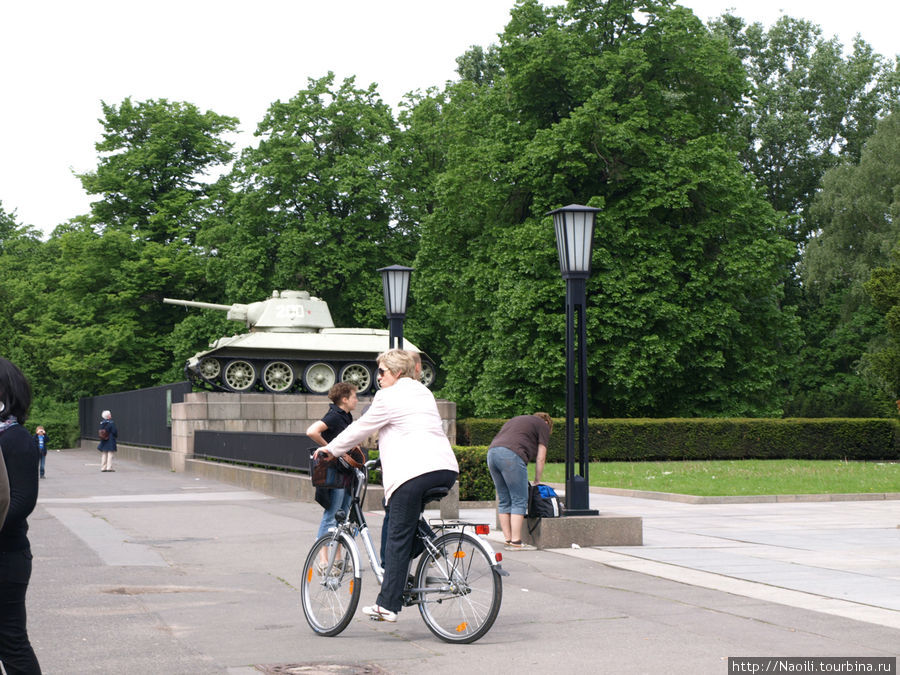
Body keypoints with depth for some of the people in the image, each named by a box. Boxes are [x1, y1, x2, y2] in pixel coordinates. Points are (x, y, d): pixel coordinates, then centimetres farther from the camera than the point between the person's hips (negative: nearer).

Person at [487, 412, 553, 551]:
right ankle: (516, 542, -5)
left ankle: (508, 540, 13)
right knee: (519, 501, -1)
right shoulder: (543, 425, 15)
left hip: (492, 452, 7)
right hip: (511, 456, -7)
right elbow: (540, 458, 9)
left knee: (504, 501, 12)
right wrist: (537, 481, 20)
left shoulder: (516, 420, 35)